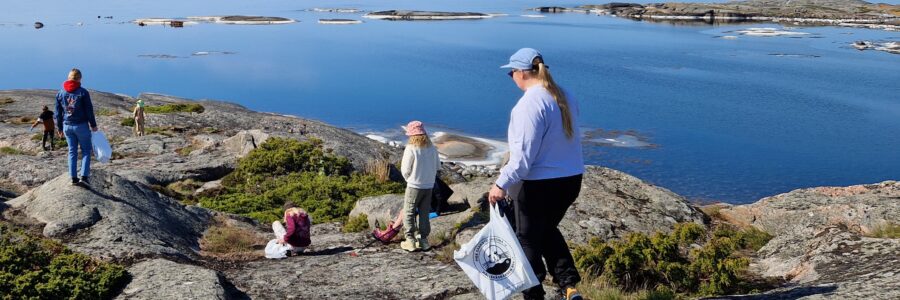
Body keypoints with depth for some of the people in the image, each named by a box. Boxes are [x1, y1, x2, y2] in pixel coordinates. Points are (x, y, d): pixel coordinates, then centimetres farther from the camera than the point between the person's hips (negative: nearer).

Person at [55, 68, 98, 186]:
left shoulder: (60, 93, 4)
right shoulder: (83, 92, -9)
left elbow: (58, 113, 8)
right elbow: (89, 110, -7)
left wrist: (59, 128, 17)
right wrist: (93, 125, 3)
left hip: (67, 126, 4)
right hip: (81, 125, -4)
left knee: (72, 151, 11)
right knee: (86, 150, 6)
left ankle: (74, 178, 10)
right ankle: (84, 177, -5)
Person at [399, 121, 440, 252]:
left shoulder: (411, 148, -16)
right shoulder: (432, 148, -1)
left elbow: (405, 170, -12)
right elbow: (437, 166, 8)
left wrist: (408, 179, 7)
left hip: (414, 186, -5)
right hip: (429, 186, 5)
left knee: (409, 213, 7)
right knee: (424, 213, 14)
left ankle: (410, 241, 7)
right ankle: (423, 240, 17)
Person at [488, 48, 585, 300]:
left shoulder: (530, 103, -20)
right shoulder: (564, 97, 6)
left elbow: (524, 153, -23)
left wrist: (502, 184, -18)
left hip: (540, 183, -8)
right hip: (572, 178, 8)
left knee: (528, 239, 10)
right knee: (548, 229, 26)